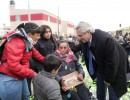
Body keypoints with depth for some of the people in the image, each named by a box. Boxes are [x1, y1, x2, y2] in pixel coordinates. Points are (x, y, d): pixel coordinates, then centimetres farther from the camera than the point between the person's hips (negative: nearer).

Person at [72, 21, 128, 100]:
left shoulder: (106, 39, -37)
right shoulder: (85, 39, -14)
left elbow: (112, 63, -29)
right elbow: (81, 46, 14)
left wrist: (108, 79, -17)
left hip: (115, 67, -6)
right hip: (101, 65, 6)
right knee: (100, 93, 15)